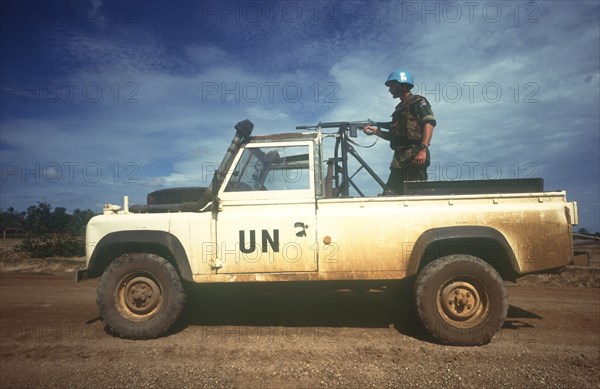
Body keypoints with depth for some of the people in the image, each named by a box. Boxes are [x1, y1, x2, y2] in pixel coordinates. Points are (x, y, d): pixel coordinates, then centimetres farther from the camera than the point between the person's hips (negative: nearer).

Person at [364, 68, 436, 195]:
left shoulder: (417, 102, 1)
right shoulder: (400, 108, 26)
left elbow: (429, 123, -14)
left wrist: (423, 149, -25)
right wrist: (376, 131, 18)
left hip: (415, 158, -8)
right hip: (399, 160, 8)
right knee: (390, 195, 3)